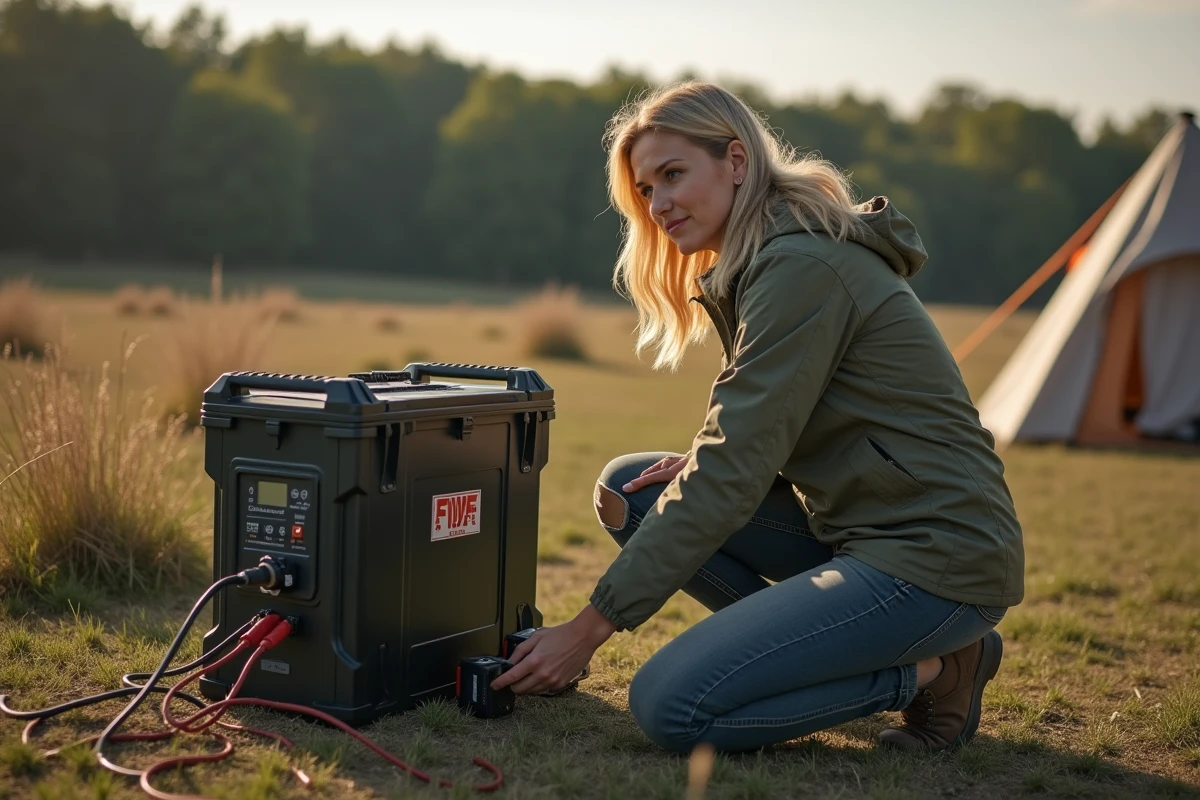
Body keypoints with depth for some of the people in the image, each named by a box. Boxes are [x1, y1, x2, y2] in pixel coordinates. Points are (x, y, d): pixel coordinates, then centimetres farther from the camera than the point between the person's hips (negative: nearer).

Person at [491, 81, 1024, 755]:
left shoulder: (803, 265, -18)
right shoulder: (758, 263, 13)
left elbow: (733, 475, -21)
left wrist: (592, 627, -17)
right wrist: (704, 464, -1)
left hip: (938, 554, -10)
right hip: (858, 523, 10)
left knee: (670, 705, -20)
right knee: (627, 489, 6)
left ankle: (930, 670, -3)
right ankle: (832, 651, 5)